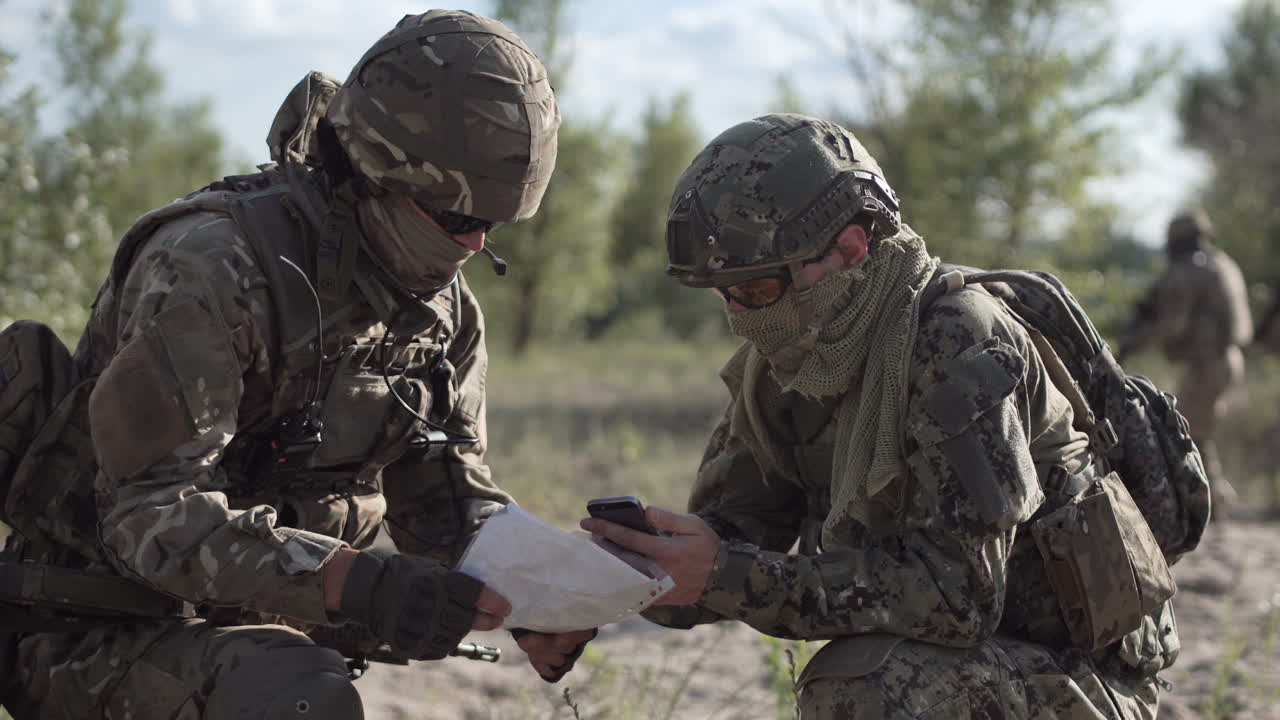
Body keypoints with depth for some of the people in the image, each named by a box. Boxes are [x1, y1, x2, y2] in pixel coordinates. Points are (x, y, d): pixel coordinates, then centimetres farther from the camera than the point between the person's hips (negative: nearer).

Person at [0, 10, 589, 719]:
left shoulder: (440, 306, 3)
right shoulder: (211, 268, -24)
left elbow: (445, 493, 8)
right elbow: (151, 513, -30)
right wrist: (352, 581, -43)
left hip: (251, 630, 8)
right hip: (104, 635, -8)